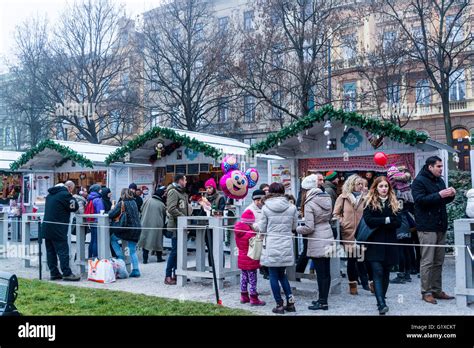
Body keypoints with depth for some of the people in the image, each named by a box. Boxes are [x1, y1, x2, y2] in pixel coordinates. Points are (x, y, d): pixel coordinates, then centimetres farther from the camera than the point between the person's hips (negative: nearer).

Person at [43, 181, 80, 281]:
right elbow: (74, 207, -9)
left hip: (46, 226, 8)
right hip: (57, 228, -8)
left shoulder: (50, 194, 16)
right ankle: (67, 273, -3)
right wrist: (73, 198, 8)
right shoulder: (65, 194, -11)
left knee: (50, 250, 11)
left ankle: (54, 273, 16)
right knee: (63, 250, -4)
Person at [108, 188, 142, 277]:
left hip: (128, 228, -6)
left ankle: (121, 257, 13)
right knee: (133, 251, 11)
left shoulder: (121, 203, -9)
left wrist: (112, 209, 12)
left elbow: (111, 215, -10)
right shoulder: (134, 202, 11)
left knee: (113, 238, 18)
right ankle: (136, 271, 8)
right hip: (137, 228, 6)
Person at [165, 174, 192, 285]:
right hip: (176, 225, -9)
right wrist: (184, 217, -18)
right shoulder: (173, 192, -12)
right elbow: (171, 209, -21)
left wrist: (189, 210, 6)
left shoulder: (182, 192, 19)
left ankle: (175, 274, 19)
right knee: (175, 250, -8)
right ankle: (168, 276, -2)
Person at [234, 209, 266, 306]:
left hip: (241, 259, 7)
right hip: (250, 260, -7)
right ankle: (253, 299, 6)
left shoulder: (238, 232, 0)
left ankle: (244, 296, 25)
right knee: (252, 279, 1)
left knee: (243, 277, 16)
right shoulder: (251, 234, -23)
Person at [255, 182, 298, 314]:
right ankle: (290, 302, 15)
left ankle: (279, 305, 11)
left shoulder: (266, 208, -6)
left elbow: (262, 229, 1)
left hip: (271, 246, -3)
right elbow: (294, 227, 9)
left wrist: (256, 225, 22)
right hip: (286, 246, 3)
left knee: (274, 276, 8)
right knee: (282, 274, 20)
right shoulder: (292, 208, -1)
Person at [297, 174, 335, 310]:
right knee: (326, 272, 13)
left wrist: (296, 229, -2)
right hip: (328, 239, 7)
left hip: (317, 242, -7)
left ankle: (322, 302, 9)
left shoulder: (309, 203, -17)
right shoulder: (327, 198, 3)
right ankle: (323, 299, 24)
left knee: (320, 273, 1)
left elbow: (309, 228, -17)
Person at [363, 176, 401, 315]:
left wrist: (379, 223, -14)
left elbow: (398, 223, -2)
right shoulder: (370, 202, 1)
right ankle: (381, 304, -17)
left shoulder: (393, 203, 9)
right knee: (378, 272, -12)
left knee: (386, 273, 9)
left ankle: (381, 301, 22)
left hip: (389, 243, 3)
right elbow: (368, 220, -13)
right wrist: (386, 220, -12)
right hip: (375, 244, -3)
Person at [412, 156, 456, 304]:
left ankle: (437, 290, 19)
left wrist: (451, 195, 5)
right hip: (427, 227, -8)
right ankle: (426, 292, 3)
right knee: (427, 261, -5)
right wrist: (439, 195, -23)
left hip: (440, 227, 8)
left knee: (438, 261, 11)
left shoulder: (439, 181, 18)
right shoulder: (419, 181, -6)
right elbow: (420, 200, -19)